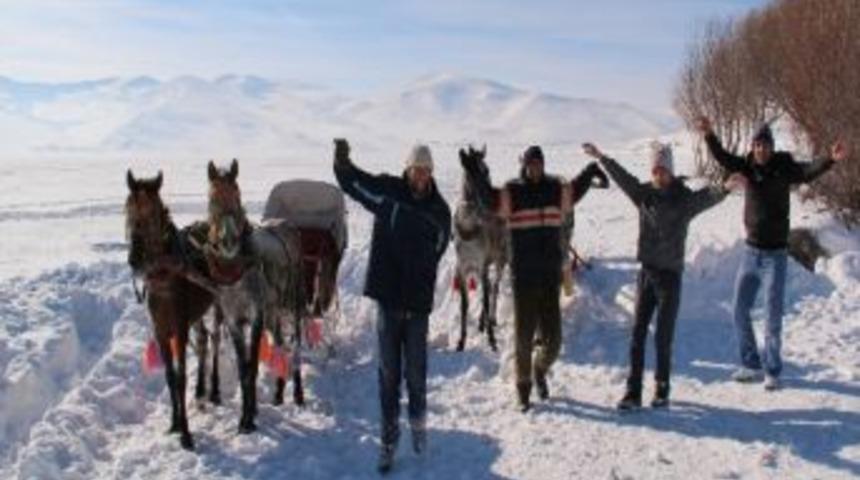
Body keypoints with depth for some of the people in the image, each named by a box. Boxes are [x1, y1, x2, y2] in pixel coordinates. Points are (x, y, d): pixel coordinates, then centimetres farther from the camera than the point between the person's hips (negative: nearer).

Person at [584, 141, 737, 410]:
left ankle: (662, 391, 17)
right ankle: (633, 392, 8)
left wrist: (724, 189, -43)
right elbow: (622, 176, 12)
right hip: (647, 271, 4)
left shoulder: (684, 198, -6)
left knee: (663, 338, 2)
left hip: (670, 274, -3)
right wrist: (600, 158, 14)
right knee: (637, 335, 2)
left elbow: (707, 197, -23)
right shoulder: (644, 194, 5)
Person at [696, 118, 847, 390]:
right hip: (751, 252, 4)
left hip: (775, 255, -4)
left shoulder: (783, 168, -9)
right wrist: (709, 136, -30)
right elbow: (722, 158, -13)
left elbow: (809, 172, -25)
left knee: (773, 316, 1)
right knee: (740, 311, 9)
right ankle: (751, 366, 24)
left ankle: (773, 372, 13)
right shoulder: (748, 167, -1)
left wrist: (831, 159, -44)